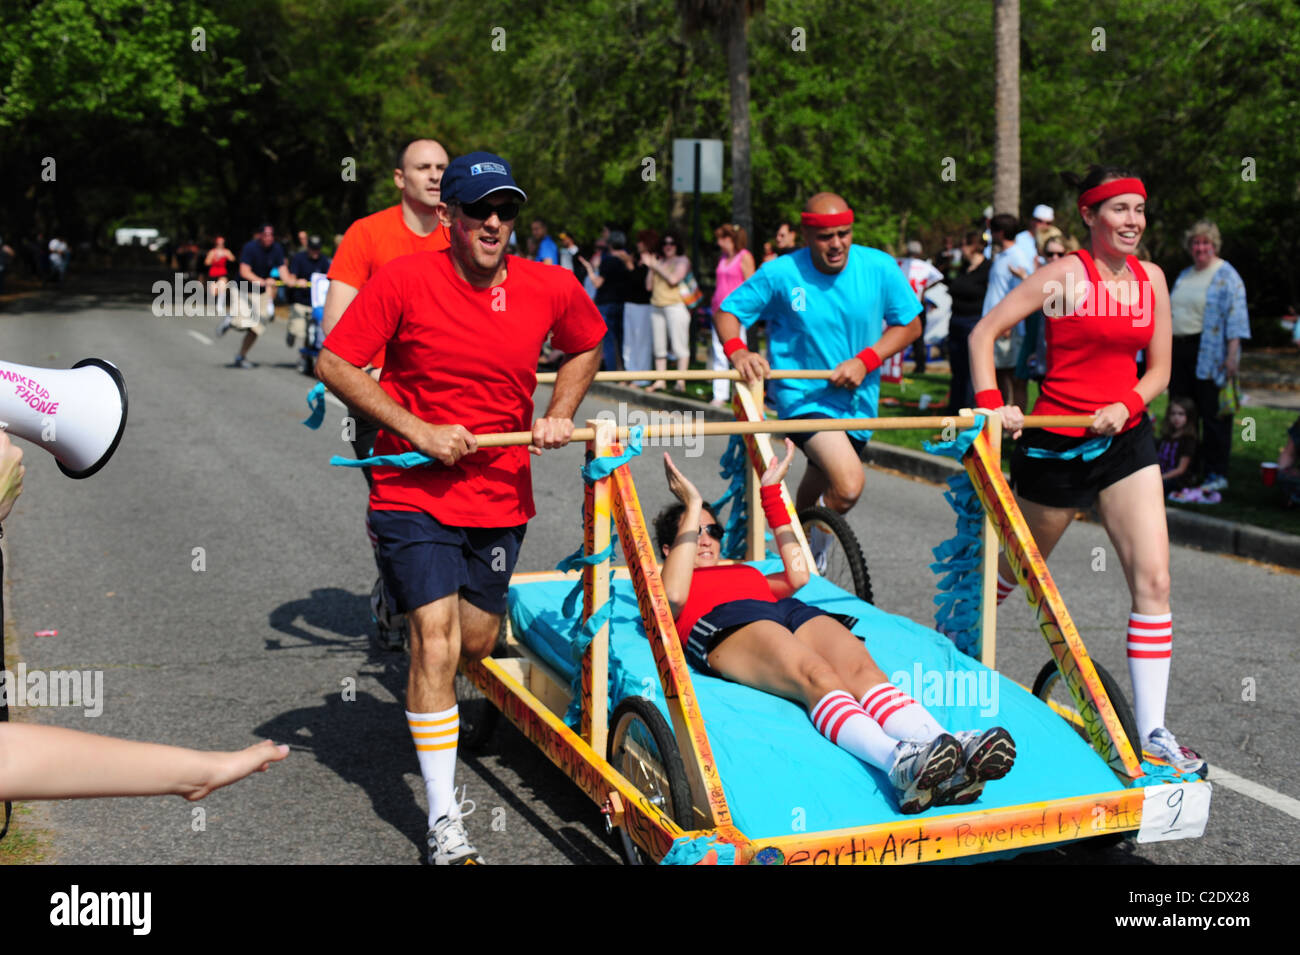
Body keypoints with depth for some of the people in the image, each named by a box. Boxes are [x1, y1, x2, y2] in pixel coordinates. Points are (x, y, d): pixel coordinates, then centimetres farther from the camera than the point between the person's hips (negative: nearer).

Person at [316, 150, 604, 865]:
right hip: (414, 492, -4)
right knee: (435, 644, -13)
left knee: (476, 644, 14)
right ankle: (444, 821, -3)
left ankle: (439, 705, 52)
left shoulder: (553, 289, -3)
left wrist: (559, 414, 2)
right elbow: (333, 364, -10)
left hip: (501, 494, 4)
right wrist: (418, 430, -18)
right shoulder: (405, 279, -13)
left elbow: (586, 346, 18)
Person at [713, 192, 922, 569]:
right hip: (802, 394, -4)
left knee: (820, 481, 24)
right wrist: (736, 350, -26)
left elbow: (910, 325, -1)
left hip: (857, 398, 4)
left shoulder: (880, 268, -9)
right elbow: (727, 312, -5)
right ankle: (817, 538, 5)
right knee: (848, 485, -25)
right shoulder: (780, 274, -14)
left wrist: (865, 360, -16)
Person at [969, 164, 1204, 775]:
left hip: (1125, 440, 4)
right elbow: (984, 332, -10)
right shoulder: (1065, 274, -9)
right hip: (1057, 443, -4)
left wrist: (1125, 406, -9)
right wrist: (991, 404, -22)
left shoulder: (1151, 279, 6)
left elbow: (1159, 369, 10)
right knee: (1014, 570, 13)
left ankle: (1152, 733, -4)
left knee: (1153, 580, -8)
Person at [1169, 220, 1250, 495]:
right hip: (1180, 352, 7)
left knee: (1213, 416, -4)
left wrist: (1232, 354, -19)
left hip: (1210, 356, -7)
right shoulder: (1184, 276, 19)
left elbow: (1235, 317, -11)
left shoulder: (1227, 276, -4)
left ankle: (1217, 475, 1)